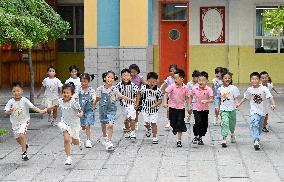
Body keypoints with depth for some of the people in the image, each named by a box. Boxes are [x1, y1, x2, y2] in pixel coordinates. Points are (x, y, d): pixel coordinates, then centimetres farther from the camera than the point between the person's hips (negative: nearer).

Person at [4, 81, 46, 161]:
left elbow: (33, 107, -21)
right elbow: (6, 112, -8)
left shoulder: (24, 100, -15)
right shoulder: (10, 102, -9)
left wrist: (41, 111, -35)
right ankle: (25, 145, 46)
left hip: (24, 121, -4)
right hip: (15, 123, 4)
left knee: (21, 135, -22)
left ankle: (24, 152, -7)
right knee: (18, 138, 13)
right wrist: (9, 112, -32)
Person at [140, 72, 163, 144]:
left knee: (153, 123, 0)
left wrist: (155, 104, -21)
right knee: (146, 123, 1)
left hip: (154, 109, -1)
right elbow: (139, 96, 5)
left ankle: (154, 137, 15)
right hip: (145, 108, 1)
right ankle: (148, 129, 38)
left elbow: (160, 100, -6)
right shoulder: (144, 88, -10)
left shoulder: (158, 90, -12)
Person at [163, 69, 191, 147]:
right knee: (173, 123, 5)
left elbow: (187, 98, 4)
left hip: (181, 108, 0)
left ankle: (179, 140, 4)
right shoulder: (172, 86, -11)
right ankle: (174, 129, 43)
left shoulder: (185, 88, -6)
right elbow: (166, 94, -14)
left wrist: (188, 107, 0)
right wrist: (165, 102, -27)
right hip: (172, 107, 0)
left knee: (180, 124, -3)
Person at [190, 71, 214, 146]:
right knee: (198, 122, -19)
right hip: (196, 109, -1)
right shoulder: (194, 89, -7)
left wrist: (206, 101, -40)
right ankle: (195, 136, 0)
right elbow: (191, 97, 10)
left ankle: (200, 137, 29)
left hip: (205, 109, 1)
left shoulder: (208, 89, -14)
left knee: (204, 124, 7)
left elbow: (211, 100, -21)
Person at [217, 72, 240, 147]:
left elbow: (235, 98, -5)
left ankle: (232, 134, 46)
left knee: (232, 123, 15)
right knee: (224, 122, -14)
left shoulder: (233, 88, -6)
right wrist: (218, 107, 15)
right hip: (223, 109, 0)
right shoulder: (220, 89, 2)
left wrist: (237, 103, -23)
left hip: (232, 108, 0)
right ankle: (224, 139, -18)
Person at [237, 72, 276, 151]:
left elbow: (270, 97, -18)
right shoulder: (249, 90, -3)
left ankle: (257, 140, 33)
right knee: (254, 125, -20)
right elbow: (245, 98, 14)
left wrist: (273, 104, -32)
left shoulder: (264, 88, -10)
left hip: (262, 111, 1)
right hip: (254, 111, -1)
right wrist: (239, 104, 14)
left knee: (259, 127, 14)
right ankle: (256, 141, -27)